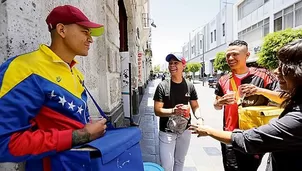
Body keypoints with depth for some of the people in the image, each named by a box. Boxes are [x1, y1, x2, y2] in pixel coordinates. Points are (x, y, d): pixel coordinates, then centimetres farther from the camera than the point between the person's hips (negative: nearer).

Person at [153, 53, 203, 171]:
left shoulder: (189, 86, -4)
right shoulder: (162, 86, -13)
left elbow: (195, 106, 5)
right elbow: (157, 111, -14)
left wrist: (199, 118, -15)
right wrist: (173, 111, -32)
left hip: (184, 131, 3)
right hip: (167, 132, -3)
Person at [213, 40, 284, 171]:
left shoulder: (262, 75, -7)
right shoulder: (223, 80, 3)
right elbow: (217, 106, 11)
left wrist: (261, 91, -24)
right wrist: (220, 102, -13)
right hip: (230, 136, 2)